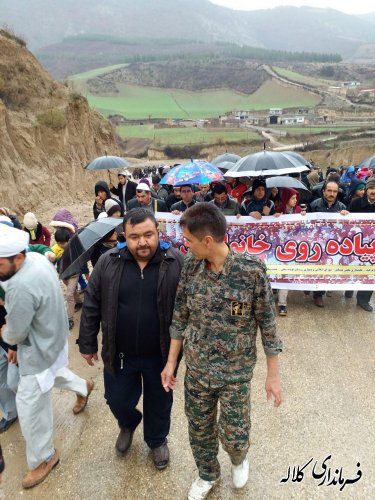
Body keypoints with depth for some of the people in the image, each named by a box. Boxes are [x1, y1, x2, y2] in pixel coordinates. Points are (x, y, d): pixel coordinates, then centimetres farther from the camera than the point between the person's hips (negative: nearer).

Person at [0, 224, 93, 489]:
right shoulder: (37, 257, -11)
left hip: (39, 350, -9)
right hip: (52, 337, 9)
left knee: (30, 407, 10)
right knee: (52, 371, 36)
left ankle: (43, 458, 31)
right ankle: (82, 386, 61)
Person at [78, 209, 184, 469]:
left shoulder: (177, 262, -14)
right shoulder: (108, 262, -9)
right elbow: (91, 306, -1)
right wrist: (88, 344, 3)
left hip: (161, 353, -1)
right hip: (119, 354, 2)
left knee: (159, 401, 19)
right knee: (118, 400, 20)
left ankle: (158, 440, 49)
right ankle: (128, 424, 55)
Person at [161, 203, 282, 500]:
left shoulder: (252, 270, -20)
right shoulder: (190, 268, -8)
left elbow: (267, 324, -10)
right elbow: (180, 318, 2)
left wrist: (273, 374, -6)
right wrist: (171, 362, 4)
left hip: (236, 372, -3)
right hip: (196, 369, 3)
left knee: (234, 435, 11)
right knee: (199, 429, 19)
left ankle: (239, 458, 49)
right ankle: (207, 474, 49)